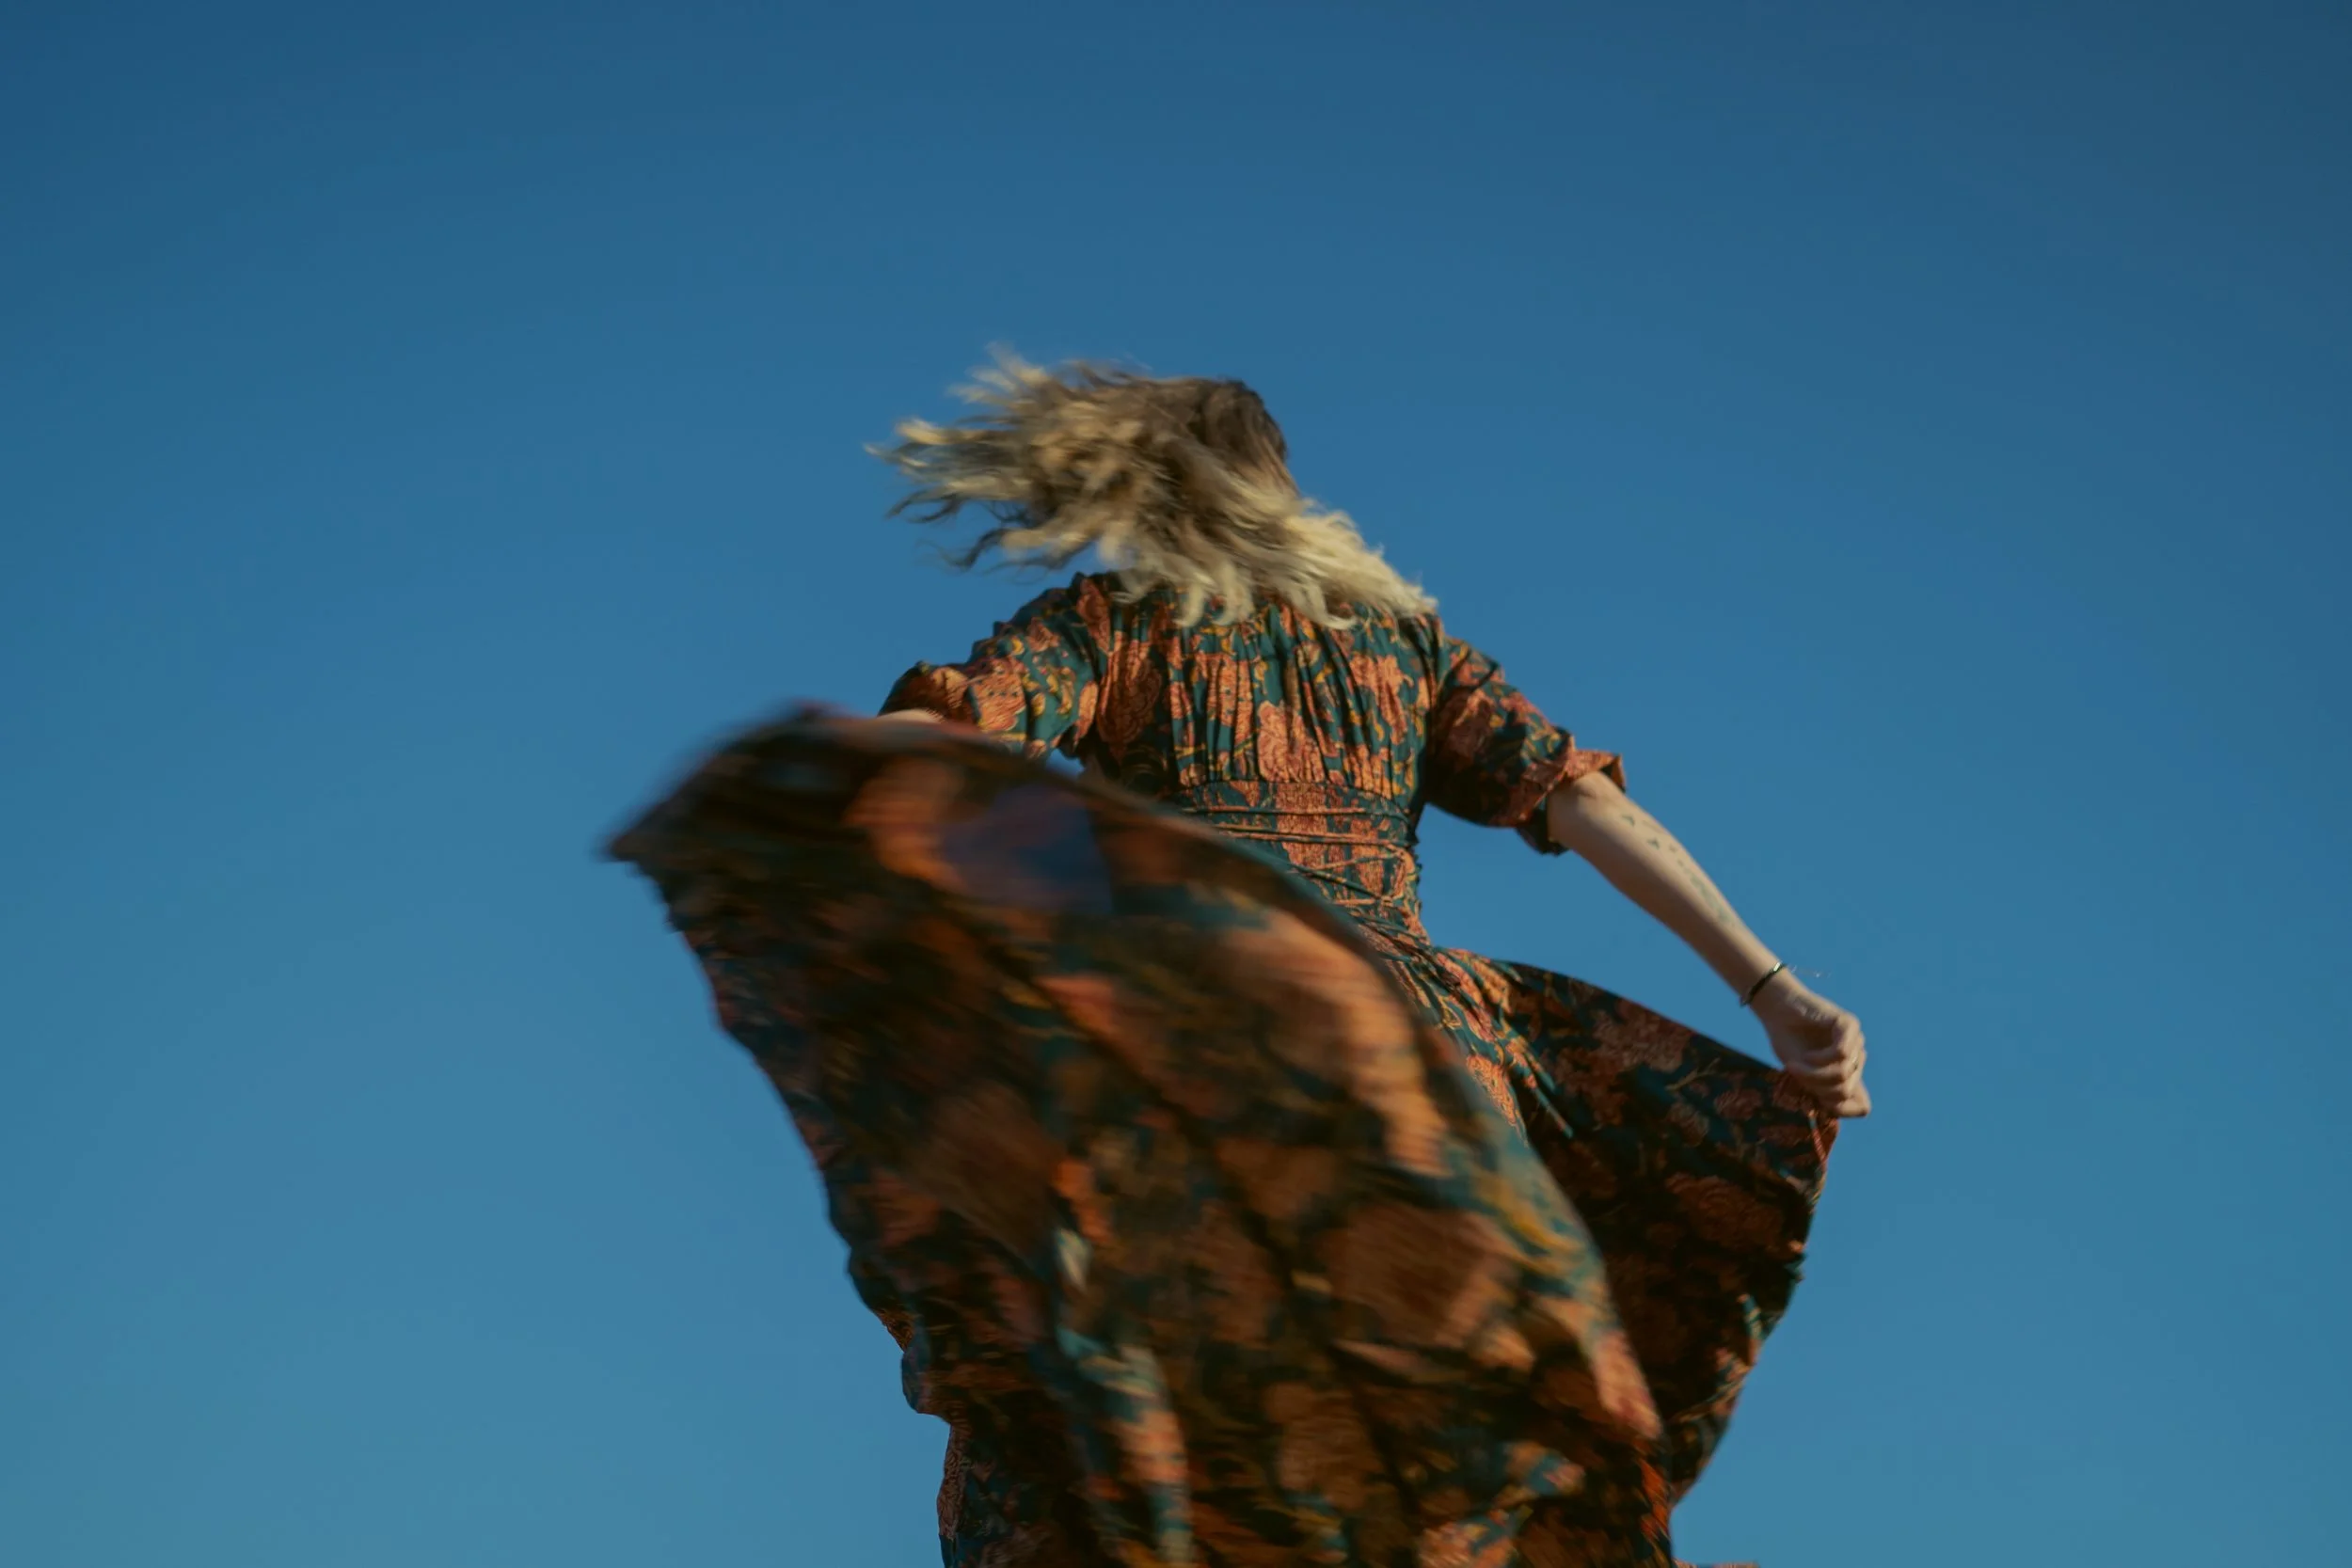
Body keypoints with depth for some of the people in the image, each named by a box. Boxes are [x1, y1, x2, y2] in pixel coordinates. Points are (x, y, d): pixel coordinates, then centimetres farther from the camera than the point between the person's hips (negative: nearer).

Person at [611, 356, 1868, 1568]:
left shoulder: (1103, 620, 16)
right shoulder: (1406, 635, 24)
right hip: (1400, 1047, 3)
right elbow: (1584, 801, 12)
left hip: (1186, 1062, -3)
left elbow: (937, 735, -4)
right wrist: (1775, 994, 6)